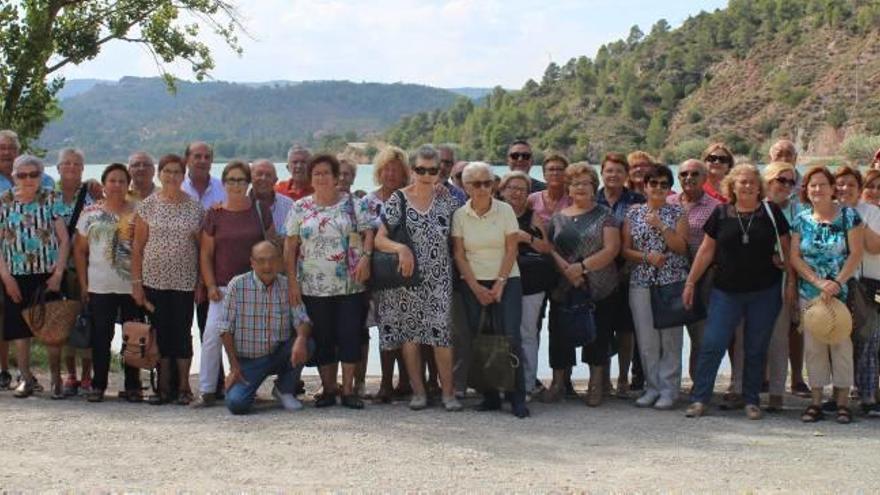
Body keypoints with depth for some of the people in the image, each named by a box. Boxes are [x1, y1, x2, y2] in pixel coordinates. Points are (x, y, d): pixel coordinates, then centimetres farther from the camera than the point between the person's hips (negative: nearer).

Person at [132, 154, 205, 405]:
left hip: (185, 281, 0)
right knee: (160, 332, 4)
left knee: (182, 333, 2)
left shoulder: (195, 207, 3)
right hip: (155, 280, 0)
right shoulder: (148, 206, 2)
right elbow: (137, 246, 2)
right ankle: (163, 386, 12)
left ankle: (183, 386, 10)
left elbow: (202, 247, 5)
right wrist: (136, 282, -2)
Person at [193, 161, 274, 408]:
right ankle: (207, 391, -2)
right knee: (212, 336, -9)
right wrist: (210, 285, -4)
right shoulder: (214, 213, 3)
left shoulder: (260, 210, 4)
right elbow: (205, 253, 5)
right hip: (223, 286, 0)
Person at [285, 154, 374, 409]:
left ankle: (348, 389, 7)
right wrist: (292, 281, -3)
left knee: (350, 336, -2)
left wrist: (365, 257, -15)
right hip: (314, 287, 1)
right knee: (322, 338, 5)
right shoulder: (300, 208, 6)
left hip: (350, 285, -1)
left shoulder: (354, 204, 5)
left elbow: (368, 232, 3)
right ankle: (328, 389, 15)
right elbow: (290, 246, 4)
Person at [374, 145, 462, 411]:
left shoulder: (446, 198, 5)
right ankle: (418, 392, 14)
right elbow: (379, 240, -6)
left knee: (442, 333, -5)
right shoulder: (398, 199, -2)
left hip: (439, 278, 1)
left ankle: (448, 392, 2)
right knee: (410, 334, 3)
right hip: (406, 278, -1)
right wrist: (400, 248, -21)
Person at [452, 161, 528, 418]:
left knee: (510, 337, -12)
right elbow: (459, 255, 1)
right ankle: (489, 396, 8)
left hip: (506, 281, -1)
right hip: (473, 283, 1)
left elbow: (511, 250, -2)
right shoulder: (460, 215, 2)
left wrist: (499, 284, -10)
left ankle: (517, 397, -5)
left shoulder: (505, 210, -1)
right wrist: (477, 288, -6)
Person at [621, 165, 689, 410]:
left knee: (670, 337, -3)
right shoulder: (633, 213, 9)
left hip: (671, 282, -2)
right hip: (641, 283, 2)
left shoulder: (677, 213, 5)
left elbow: (681, 247, -5)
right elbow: (625, 250, 8)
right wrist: (647, 256, -9)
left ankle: (669, 389, 5)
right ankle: (652, 387, 13)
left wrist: (660, 226, -13)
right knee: (646, 339, 3)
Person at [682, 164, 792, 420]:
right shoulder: (721, 214, 3)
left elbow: (786, 249, 7)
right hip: (726, 291, 0)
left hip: (764, 293, 0)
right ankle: (699, 399, 2)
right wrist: (690, 283, 6)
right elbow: (706, 251, 7)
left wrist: (792, 282, 2)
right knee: (711, 345, -5)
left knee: (756, 349, 7)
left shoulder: (771, 212, 2)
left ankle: (751, 401, 18)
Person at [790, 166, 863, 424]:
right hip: (809, 293, 3)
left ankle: (842, 402, 6)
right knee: (813, 345, 3)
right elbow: (795, 257, 0)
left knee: (841, 343, -2)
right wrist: (818, 282, -12)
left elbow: (856, 253, -7)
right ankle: (816, 401, 10)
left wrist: (837, 283, -17)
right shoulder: (802, 219, 5)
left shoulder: (848, 215, -3)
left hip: (842, 291, -3)